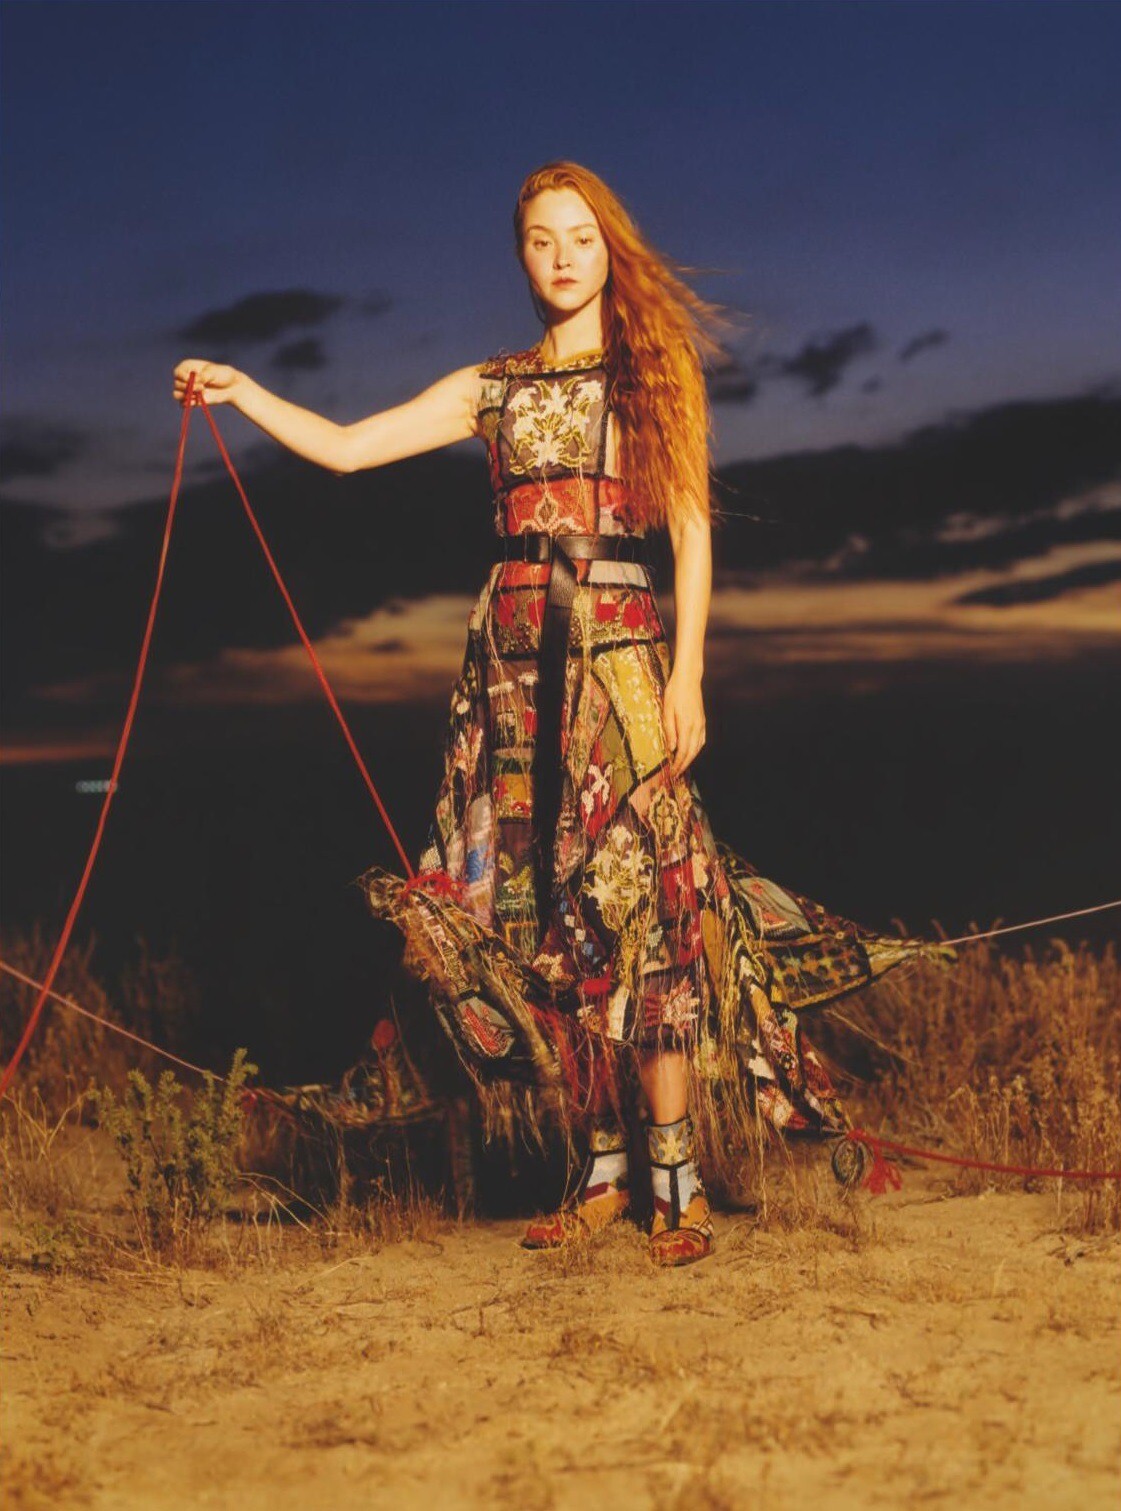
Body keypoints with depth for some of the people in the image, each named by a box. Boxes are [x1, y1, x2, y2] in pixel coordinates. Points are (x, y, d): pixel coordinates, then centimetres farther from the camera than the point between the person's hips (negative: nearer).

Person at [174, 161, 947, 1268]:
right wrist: (238, 390, 4)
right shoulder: (492, 389, 15)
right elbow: (343, 448, 14)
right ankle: (600, 1169, 10)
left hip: (618, 648, -4)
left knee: (634, 906, -9)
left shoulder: (656, 370, 7)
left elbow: (693, 531, 1)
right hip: (512, 656, 4)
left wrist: (688, 675, -8)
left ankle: (677, 1180, -5)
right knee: (542, 916, 2)